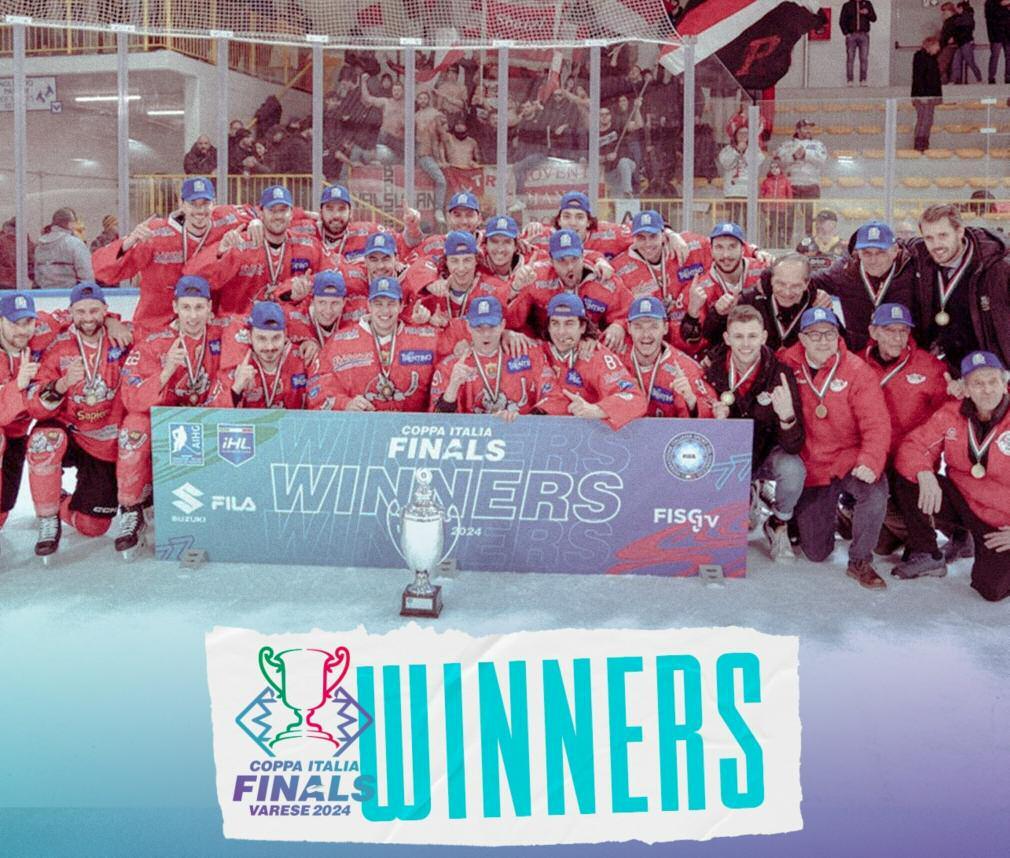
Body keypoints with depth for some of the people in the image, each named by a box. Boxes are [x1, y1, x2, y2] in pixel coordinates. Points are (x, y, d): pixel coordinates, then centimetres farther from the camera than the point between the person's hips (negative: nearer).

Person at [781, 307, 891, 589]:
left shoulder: (856, 370, -11)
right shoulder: (788, 365, -5)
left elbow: (876, 424, -17)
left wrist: (870, 460, -30)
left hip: (849, 459, -1)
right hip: (810, 467, 2)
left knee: (875, 491, -36)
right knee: (816, 553, 5)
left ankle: (860, 562, -11)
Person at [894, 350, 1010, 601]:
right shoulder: (951, 415, -6)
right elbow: (915, 445, -7)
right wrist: (925, 475, -30)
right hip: (961, 502, 3)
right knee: (907, 477, -18)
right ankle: (927, 556, -3)